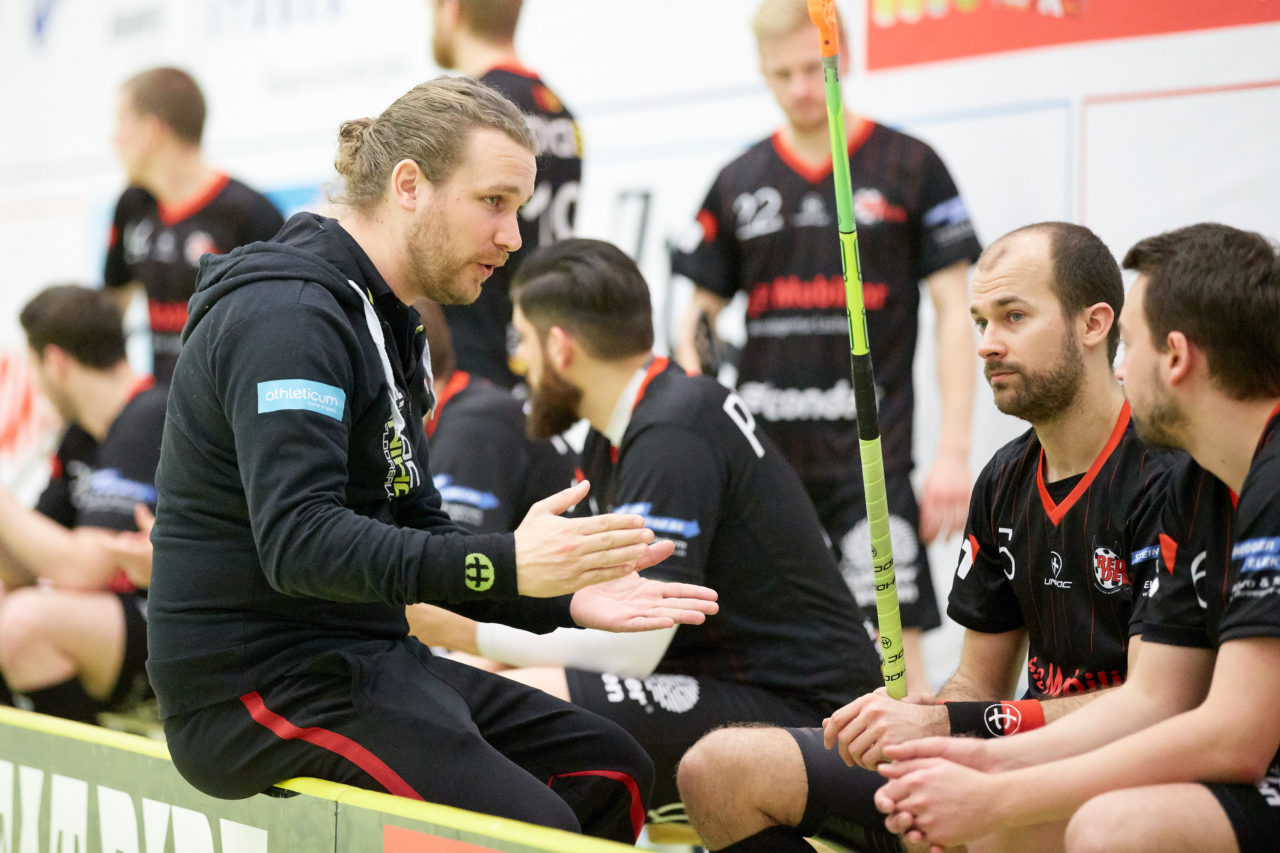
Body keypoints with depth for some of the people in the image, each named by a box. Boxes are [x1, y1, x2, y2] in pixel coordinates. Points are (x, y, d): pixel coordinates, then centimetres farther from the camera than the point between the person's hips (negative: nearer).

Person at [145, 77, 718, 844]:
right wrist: (504, 565, -37)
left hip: (361, 660, 10)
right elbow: (298, 543, -28)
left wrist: (564, 595, 4)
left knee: (611, 768, 6)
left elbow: (414, 532, 18)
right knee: (534, 827, -24)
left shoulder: (382, 321, 17)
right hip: (262, 685, -10)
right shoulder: (289, 317, -17)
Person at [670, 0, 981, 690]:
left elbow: (954, 313, 0)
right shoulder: (738, 182, 10)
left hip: (868, 454, -3)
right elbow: (700, 311, 15)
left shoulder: (910, 168, 2)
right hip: (758, 452, 4)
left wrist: (953, 452, -8)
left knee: (893, 643, -8)